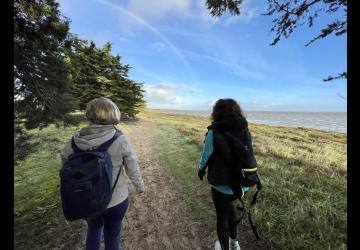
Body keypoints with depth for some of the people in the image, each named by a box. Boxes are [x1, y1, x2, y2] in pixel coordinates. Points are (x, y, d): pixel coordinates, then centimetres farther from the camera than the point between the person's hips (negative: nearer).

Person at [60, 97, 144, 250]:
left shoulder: (76, 140, -14)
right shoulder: (120, 141, -23)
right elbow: (133, 170, -13)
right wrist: (140, 186, 5)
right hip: (115, 200, -2)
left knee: (93, 229, 32)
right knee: (112, 234, 24)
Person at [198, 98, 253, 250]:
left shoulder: (214, 132, -19)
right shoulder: (245, 131, -6)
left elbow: (206, 156, -10)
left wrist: (201, 170, 11)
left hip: (221, 185, -5)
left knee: (222, 216, 21)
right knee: (228, 205, 33)